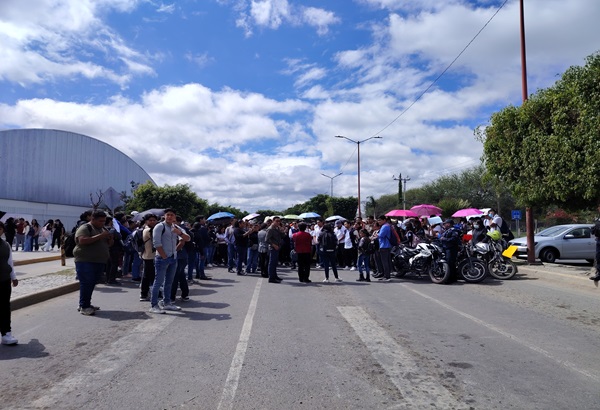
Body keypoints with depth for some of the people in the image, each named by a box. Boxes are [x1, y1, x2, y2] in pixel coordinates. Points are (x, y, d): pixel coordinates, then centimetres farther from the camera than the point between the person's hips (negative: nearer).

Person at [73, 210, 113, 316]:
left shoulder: (103, 229, 16)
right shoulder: (85, 228, -8)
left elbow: (109, 244, 22)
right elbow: (82, 240, -24)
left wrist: (110, 239, -2)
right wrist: (99, 236, -24)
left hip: (100, 262, 7)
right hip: (85, 262, -7)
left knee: (92, 284, 11)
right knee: (86, 284, -6)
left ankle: (87, 304, 20)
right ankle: (83, 307, 1)